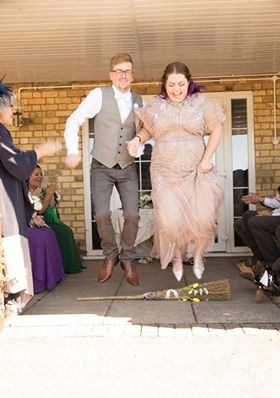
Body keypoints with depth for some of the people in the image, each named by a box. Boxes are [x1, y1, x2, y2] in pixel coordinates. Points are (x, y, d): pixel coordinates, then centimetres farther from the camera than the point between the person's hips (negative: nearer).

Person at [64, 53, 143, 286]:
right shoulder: (100, 95, -5)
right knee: (102, 215, -12)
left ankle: (127, 259, 18)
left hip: (128, 168, 3)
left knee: (132, 215, -6)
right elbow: (74, 121, -6)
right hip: (102, 167, -2)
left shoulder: (138, 101, 7)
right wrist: (73, 151, -16)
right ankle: (110, 255, 15)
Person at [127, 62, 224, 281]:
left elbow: (216, 129, 3)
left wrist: (206, 159, -5)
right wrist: (137, 138, -8)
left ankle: (198, 254, 22)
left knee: (203, 218, -10)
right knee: (169, 221, -7)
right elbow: (148, 129, 15)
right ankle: (177, 257, 24)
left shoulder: (200, 102, 0)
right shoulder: (156, 105, 3)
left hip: (196, 172, 0)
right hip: (165, 173, 1)